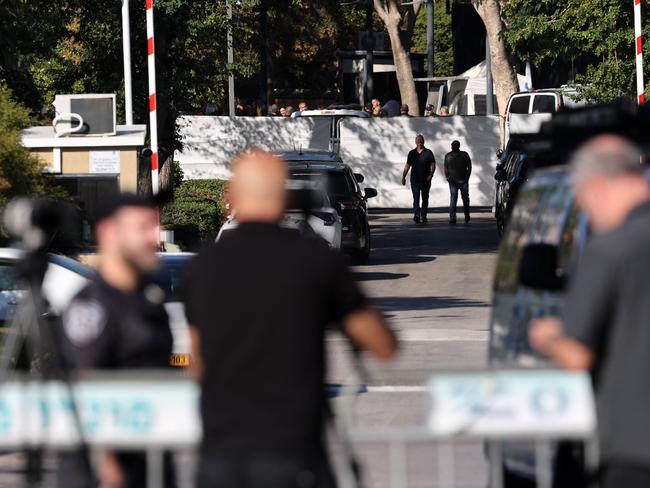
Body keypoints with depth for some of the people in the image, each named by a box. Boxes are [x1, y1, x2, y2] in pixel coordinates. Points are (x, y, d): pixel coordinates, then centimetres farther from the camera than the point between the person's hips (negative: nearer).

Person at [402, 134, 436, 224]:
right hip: (415, 179, 0)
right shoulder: (412, 153, 10)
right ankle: (416, 215, -22)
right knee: (416, 198, -11)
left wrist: (431, 174, -18)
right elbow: (407, 166, 13)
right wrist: (403, 177, 5)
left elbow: (433, 165, -1)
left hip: (425, 180, 0)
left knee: (425, 199, 6)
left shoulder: (428, 152, 4)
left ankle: (423, 216, 14)